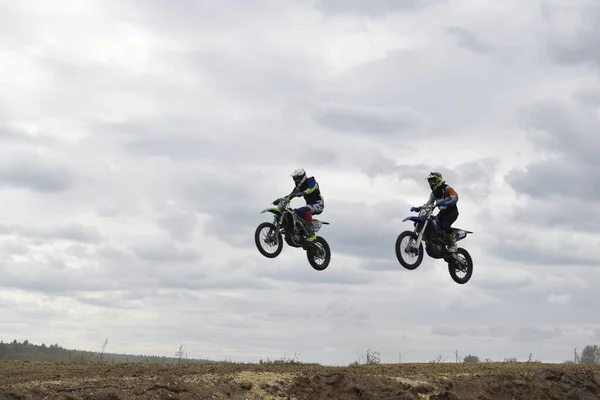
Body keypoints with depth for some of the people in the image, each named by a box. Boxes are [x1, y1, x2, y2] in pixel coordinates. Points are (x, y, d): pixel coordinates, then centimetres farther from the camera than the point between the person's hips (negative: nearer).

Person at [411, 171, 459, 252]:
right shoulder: (434, 193, 12)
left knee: (444, 224, -33)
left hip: (452, 211, -8)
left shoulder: (447, 188, -12)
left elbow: (455, 199, -26)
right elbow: (428, 203, 8)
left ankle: (453, 245, -25)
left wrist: (445, 203, -45)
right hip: (443, 212, 8)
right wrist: (418, 208, -8)